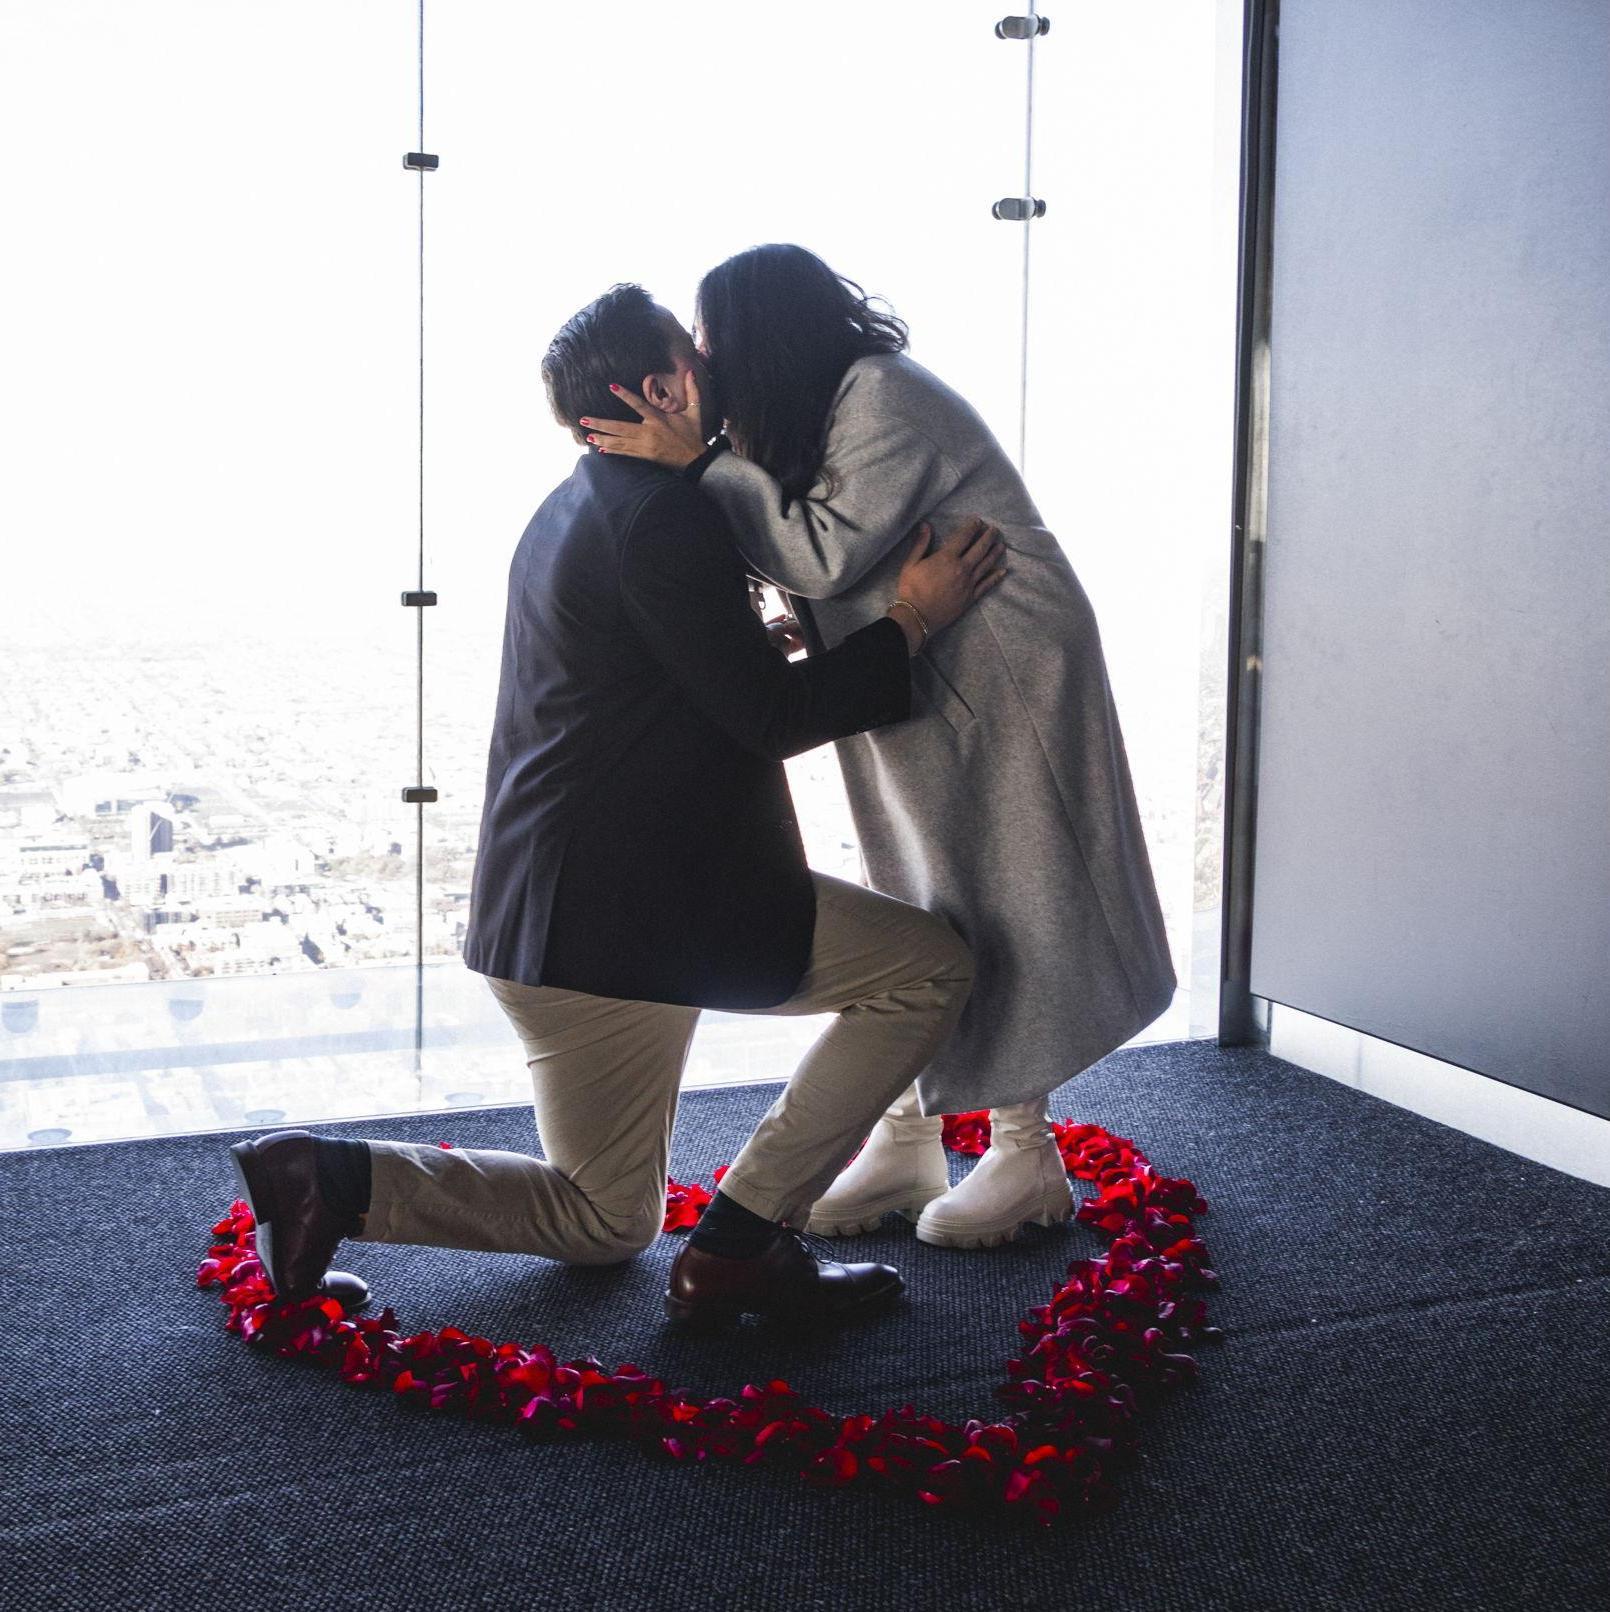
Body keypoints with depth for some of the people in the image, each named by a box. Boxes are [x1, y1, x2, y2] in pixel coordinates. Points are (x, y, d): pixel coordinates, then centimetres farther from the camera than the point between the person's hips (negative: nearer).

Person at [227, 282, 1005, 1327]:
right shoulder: (662, 516, -14)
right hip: (635, 907, -10)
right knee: (931, 967, -4)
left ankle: (327, 1179, 7)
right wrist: (911, 625, -8)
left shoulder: (575, 509, 17)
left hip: (545, 910, 10)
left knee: (604, 1220, 22)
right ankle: (738, 1248, -3)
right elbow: (769, 717, -15)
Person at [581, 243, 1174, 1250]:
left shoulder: (884, 395, -20)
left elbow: (828, 554, -26)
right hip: (919, 683, 9)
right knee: (916, 899, 9)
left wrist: (695, 465, -26)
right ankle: (906, 1141, 16)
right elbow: (804, 571, 6)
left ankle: (1027, 1155, 8)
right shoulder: (834, 407, 9)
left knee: (991, 899, -4)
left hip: (1001, 676, -9)